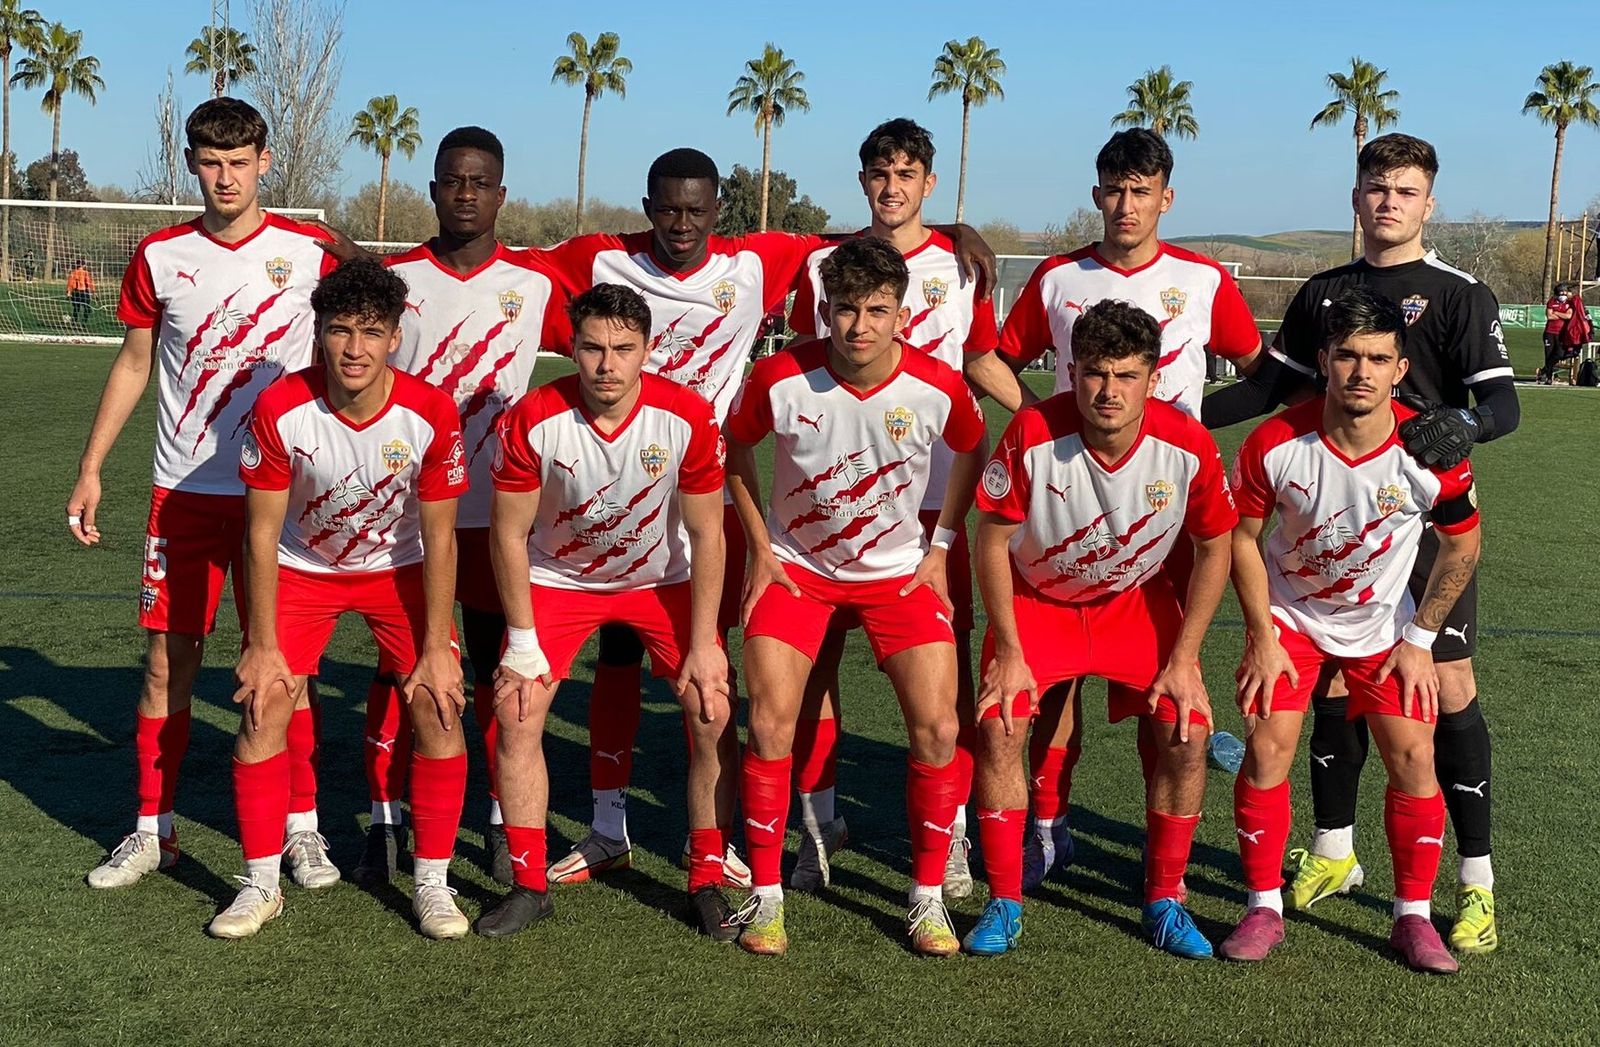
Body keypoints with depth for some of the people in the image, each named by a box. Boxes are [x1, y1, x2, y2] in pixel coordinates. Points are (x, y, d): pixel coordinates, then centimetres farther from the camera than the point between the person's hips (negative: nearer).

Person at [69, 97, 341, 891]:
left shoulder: (310, 253, -3)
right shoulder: (160, 256, 3)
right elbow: (133, 364, 11)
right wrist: (90, 469, 8)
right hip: (184, 491, 2)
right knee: (168, 660, 5)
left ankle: (302, 827, 16)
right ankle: (152, 830, 19)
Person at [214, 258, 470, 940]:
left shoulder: (431, 413, -24)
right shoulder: (279, 409, -25)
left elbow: (439, 540, -15)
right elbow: (262, 534, -15)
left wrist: (436, 648, -14)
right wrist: (263, 646, -14)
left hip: (400, 568, 0)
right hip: (302, 566, 0)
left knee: (439, 707, -12)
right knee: (262, 707, -11)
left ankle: (432, 883, 4)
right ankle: (261, 885, 7)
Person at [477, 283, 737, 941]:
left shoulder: (688, 418, -23)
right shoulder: (531, 420, -24)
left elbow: (706, 534, -13)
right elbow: (509, 532, -13)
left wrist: (703, 644, -14)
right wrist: (523, 640, -13)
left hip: (662, 578, 0)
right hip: (558, 577, 0)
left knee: (712, 714, -11)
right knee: (515, 715, -11)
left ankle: (707, 883, 5)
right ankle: (529, 886, 5)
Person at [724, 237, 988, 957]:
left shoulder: (939, 388, -18)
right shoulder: (779, 379, -20)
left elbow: (973, 453, 6)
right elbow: (734, 449, 1)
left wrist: (941, 546, 2)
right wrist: (760, 551, -1)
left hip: (899, 568, 1)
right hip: (796, 565, 0)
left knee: (937, 727, -10)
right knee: (770, 723, -13)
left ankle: (928, 897, 9)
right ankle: (765, 895, 5)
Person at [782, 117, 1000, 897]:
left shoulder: (961, 266, 6)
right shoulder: (823, 263, 8)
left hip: (932, 494, -1)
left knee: (945, 657, -1)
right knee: (814, 650, 2)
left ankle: (952, 831, 11)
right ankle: (818, 817, 16)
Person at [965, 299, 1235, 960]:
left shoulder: (1189, 446, -23)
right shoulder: (1032, 435, -27)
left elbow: (1214, 548, -7)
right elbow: (992, 538, -14)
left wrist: (1183, 658, -10)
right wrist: (1009, 651, -15)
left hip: (1139, 601, 1)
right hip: (1036, 599, -1)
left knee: (1188, 733, -13)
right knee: (998, 725, -18)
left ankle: (1163, 901, 8)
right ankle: (1004, 903, -1)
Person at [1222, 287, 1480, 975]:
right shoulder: (1275, 443, -23)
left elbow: (1462, 544, -4)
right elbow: (1244, 535, -7)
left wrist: (1419, 640, -5)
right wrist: (1262, 638, -9)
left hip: (1385, 625, 1)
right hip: (1290, 616, 0)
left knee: (1413, 757, -8)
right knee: (1268, 747, -12)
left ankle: (1413, 918, 11)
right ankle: (1264, 910, 4)